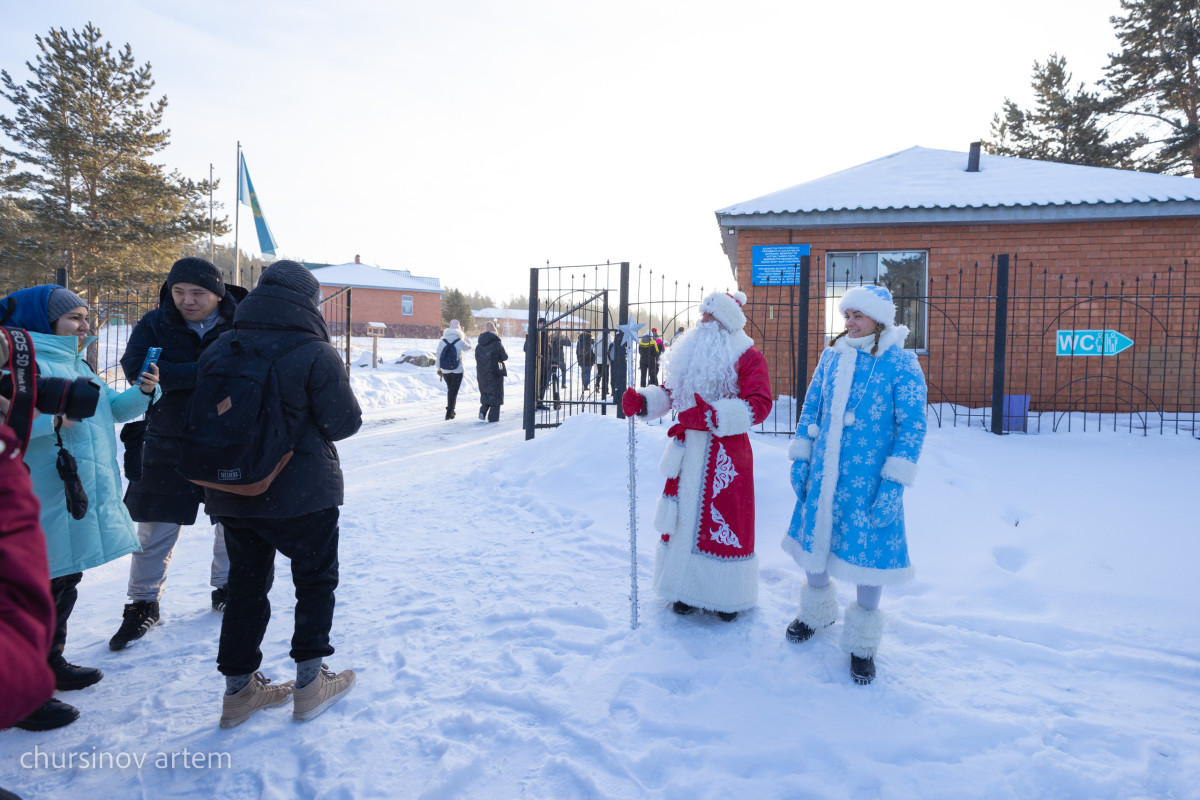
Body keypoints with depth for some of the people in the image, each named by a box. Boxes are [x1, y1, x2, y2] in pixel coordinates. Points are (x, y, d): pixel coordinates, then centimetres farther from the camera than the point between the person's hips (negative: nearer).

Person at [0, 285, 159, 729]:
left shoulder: (76, 364, 15)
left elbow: (111, 408, 21)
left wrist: (142, 392, 4)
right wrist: (52, 418, -31)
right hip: (44, 508, -10)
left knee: (65, 584, 22)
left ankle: (51, 663, 39)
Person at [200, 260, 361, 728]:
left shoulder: (219, 351, 1)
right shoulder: (314, 354, -16)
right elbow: (345, 422, -13)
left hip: (231, 494, 5)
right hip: (303, 494, -5)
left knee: (245, 585, 17)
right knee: (315, 580, 13)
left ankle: (239, 690, 24)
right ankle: (310, 684, 18)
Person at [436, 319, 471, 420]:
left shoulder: (442, 342, -2)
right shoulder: (460, 342, -11)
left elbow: (438, 356, 3)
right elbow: (469, 347, 9)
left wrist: (439, 368, 15)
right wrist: (463, 334, 14)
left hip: (445, 371, 3)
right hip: (457, 371, -3)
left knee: (450, 390, 21)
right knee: (454, 391, 4)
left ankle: (451, 410, 28)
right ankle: (449, 412, -1)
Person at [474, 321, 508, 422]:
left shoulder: (478, 345, 3)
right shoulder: (497, 344, -13)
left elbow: (477, 358, 11)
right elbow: (505, 357, -4)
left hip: (482, 374, 4)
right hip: (495, 373, -4)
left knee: (485, 393, 20)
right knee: (495, 395, 4)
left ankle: (483, 411, 2)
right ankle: (493, 417, 2)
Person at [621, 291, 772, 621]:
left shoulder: (747, 357, -6)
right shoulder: (692, 353, 14)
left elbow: (759, 404, -18)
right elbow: (671, 392, 15)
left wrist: (711, 416, -27)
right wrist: (642, 401, -5)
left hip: (726, 455, -6)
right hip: (688, 451, 6)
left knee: (724, 520, 0)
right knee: (684, 516, 10)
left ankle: (728, 596, 17)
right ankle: (688, 587, 26)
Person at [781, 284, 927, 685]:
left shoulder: (902, 363, -9)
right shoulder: (832, 356, 6)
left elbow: (912, 425, -11)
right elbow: (811, 408, 12)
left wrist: (894, 482, -16)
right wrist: (800, 457, 7)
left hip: (868, 478, -4)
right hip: (823, 472, 5)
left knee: (869, 548, 4)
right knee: (815, 536, 15)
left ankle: (862, 641, 25)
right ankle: (817, 610, 43)